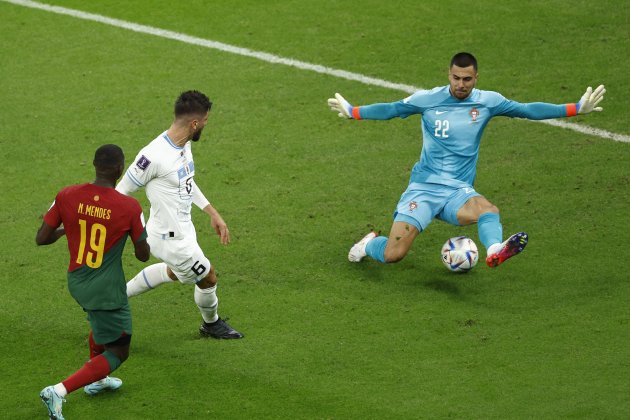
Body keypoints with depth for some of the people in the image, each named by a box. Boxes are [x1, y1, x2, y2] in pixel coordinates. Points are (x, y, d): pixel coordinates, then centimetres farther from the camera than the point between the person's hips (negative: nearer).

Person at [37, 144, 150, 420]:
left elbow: (41, 239, -5)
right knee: (117, 353, 6)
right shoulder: (130, 208, -19)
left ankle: (96, 380, 49)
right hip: (107, 290, -6)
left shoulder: (67, 196, -12)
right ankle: (59, 391, -11)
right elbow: (143, 255, -7)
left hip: (76, 282, 6)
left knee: (102, 325, 36)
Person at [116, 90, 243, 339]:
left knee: (173, 272, 35)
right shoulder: (154, 156, -33)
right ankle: (211, 325, 42)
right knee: (208, 278, 12)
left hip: (183, 228, 10)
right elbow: (121, 191, -21)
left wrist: (213, 213, 16)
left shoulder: (184, 144, -4)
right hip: (172, 240, -10)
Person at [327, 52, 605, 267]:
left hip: (458, 192, 1)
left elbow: (527, 110, 3)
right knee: (393, 255, -13)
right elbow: (392, 109, 7)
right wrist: (352, 112, -1)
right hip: (423, 186, -1)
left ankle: (494, 251, -64)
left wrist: (578, 108, -2)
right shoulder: (427, 99, -1)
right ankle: (370, 244, 21)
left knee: (488, 210, -35)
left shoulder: (487, 101, 3)